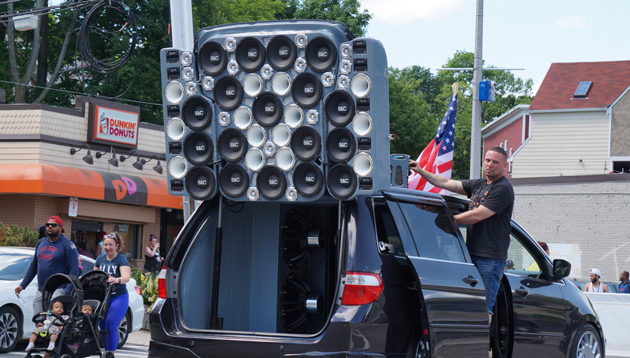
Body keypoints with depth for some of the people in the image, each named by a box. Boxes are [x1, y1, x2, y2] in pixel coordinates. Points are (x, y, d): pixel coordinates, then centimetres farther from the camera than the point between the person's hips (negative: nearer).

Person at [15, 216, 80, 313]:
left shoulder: (67, 245, -4)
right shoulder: (40, 243, 16)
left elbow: (74, 270, -10)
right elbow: (33, 266, 24)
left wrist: (67, 292, -19)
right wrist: (22, 285, 17)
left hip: (58, 290, -7)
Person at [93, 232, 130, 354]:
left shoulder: (122, 260, -5)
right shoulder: (100, 259, 12)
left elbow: (126, 277, -22)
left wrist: (117, 280, -43)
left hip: (119, 297, -5)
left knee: (110, 326, -15)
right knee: (103, 326, 3)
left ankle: (111, 353, -9)